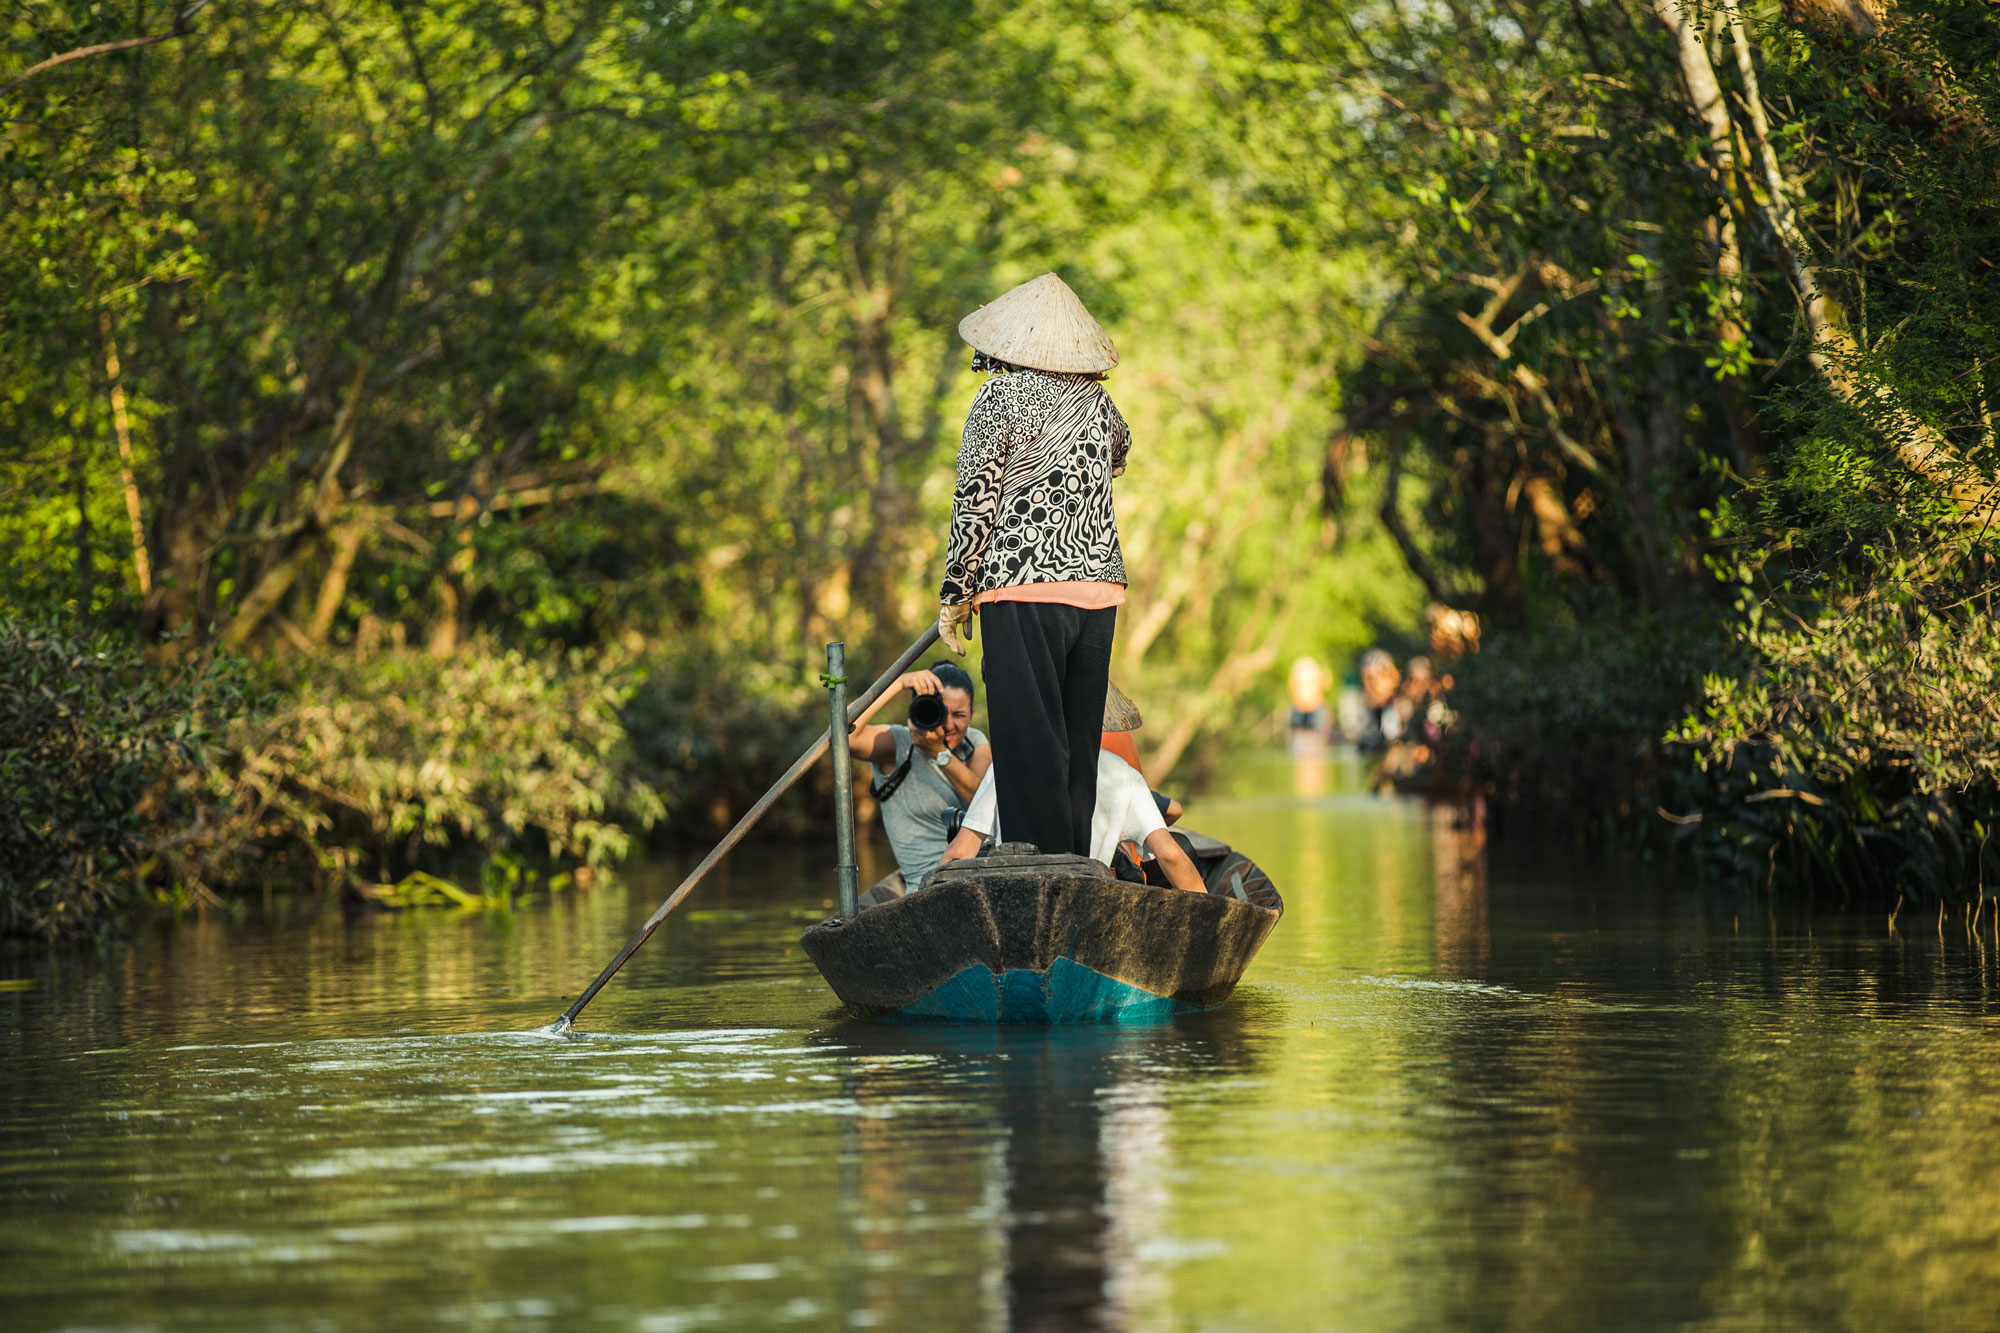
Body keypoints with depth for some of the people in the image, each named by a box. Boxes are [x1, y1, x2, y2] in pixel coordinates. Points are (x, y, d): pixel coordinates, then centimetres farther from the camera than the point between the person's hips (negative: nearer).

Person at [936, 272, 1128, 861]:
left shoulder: (1001, 397, -4)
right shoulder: (1099, 401, 12)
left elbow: (974, 503, -6)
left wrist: (953, 597, 1)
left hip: (1024, 593, -6)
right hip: (1100, 586, 6)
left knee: (1029, 746, -5)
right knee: (1078, 744, 11)